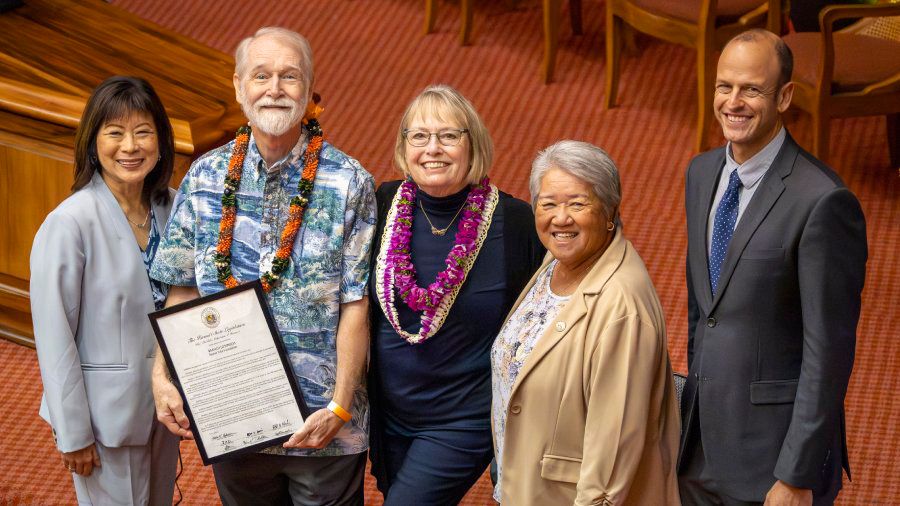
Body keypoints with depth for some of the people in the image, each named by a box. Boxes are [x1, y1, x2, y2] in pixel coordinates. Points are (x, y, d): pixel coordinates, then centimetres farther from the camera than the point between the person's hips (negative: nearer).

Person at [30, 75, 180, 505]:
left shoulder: (170, 208, 0)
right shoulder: (69, 223, -19)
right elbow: (54, 336, -16)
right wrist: (73, 433, -14)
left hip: (163, 403, 6)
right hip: (106, 412, -6)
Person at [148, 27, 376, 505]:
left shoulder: (348, 183, -6)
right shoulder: (206, 176, 2)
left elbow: (355, 304, -8)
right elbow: (182, 288, 7)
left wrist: (339, 407, -14)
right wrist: (162, 376, -4)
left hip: (321, 428, -3)